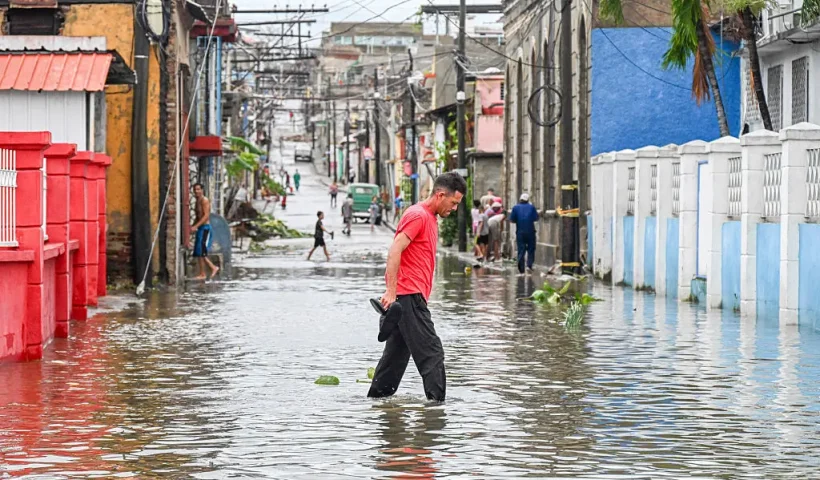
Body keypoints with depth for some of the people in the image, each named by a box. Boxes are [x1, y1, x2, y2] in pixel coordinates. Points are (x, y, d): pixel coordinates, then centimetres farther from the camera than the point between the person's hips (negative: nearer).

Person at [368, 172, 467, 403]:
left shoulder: (429, 218, 20)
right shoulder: (418, 215, -12)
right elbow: (394, 251, -20)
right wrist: (391, 291, -25)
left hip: (409, 297, 10)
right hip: (409, 295, -10)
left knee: (397, 353, 14)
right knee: (431, 353, -12)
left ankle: (376, 398, 20)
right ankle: (437, 401, -13)